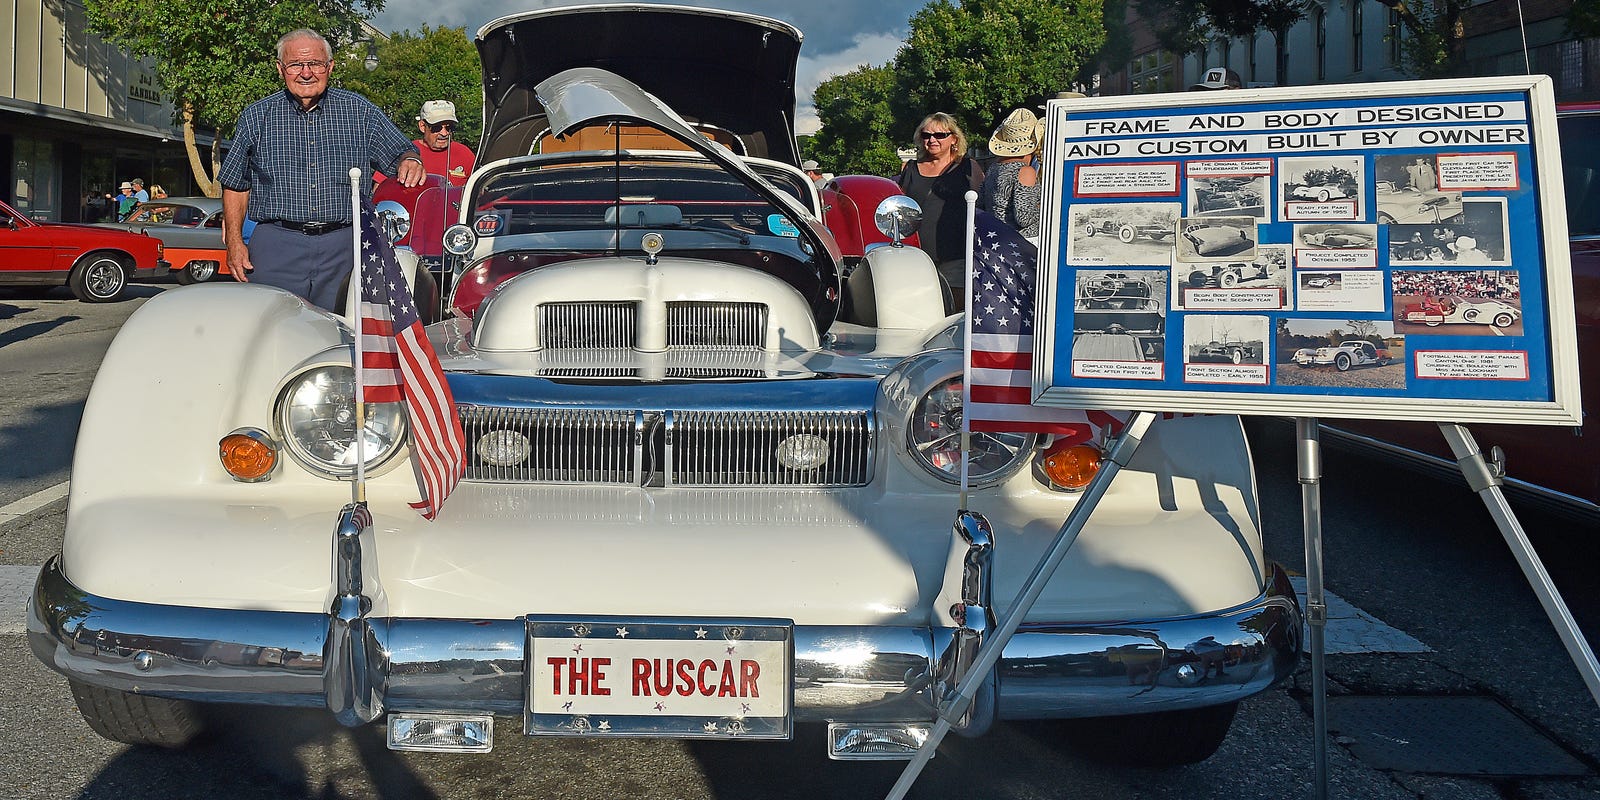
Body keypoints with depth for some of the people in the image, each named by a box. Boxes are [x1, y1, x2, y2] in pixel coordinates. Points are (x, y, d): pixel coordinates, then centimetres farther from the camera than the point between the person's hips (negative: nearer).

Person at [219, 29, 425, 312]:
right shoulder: (257, 117, 8)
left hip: (343, 248, 0)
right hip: (276, 246, 0)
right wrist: (234, 241, 2)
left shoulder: (359, 111, 8)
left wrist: (410, 160, -16)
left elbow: (400, 150, 10)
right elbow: (236, 185, 12)